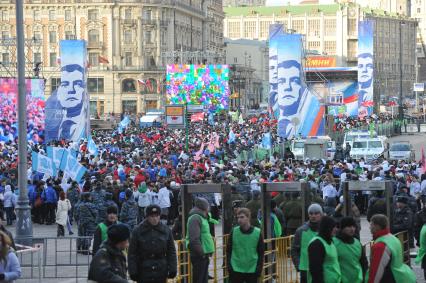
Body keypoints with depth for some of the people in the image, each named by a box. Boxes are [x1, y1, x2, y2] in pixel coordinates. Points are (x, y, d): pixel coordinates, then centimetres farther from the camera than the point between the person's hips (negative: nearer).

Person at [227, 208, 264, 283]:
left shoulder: (257, 233, -3)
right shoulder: (234, 232, -1)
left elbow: (261, 253, 3)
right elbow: (229, 250, 4)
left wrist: (259, 268, -4)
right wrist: (229, 266, -4)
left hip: (252, 271, 0)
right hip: (236, 270, 0)